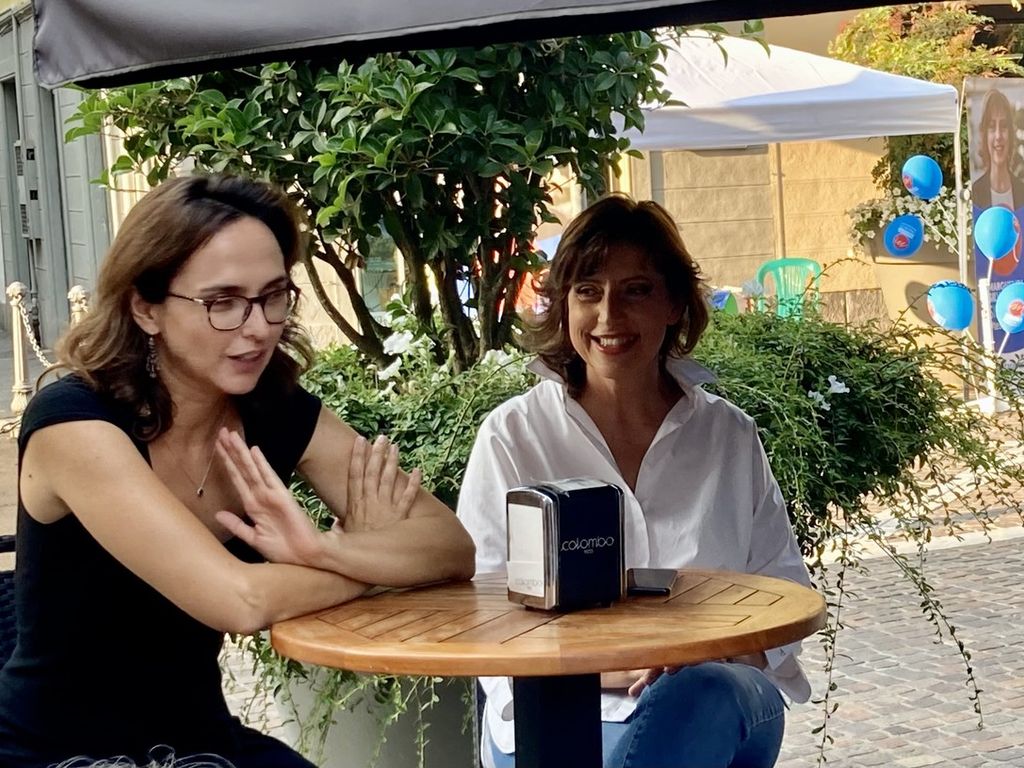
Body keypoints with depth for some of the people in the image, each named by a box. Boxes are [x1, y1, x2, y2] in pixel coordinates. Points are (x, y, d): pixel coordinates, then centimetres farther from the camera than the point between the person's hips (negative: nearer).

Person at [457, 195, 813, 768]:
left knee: (700, 696, -36)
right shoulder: (511, 436, 5)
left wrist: (716, 656, -11)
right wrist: (606, 667, -19)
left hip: (718, 699, 2)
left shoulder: (730, 435, 13)